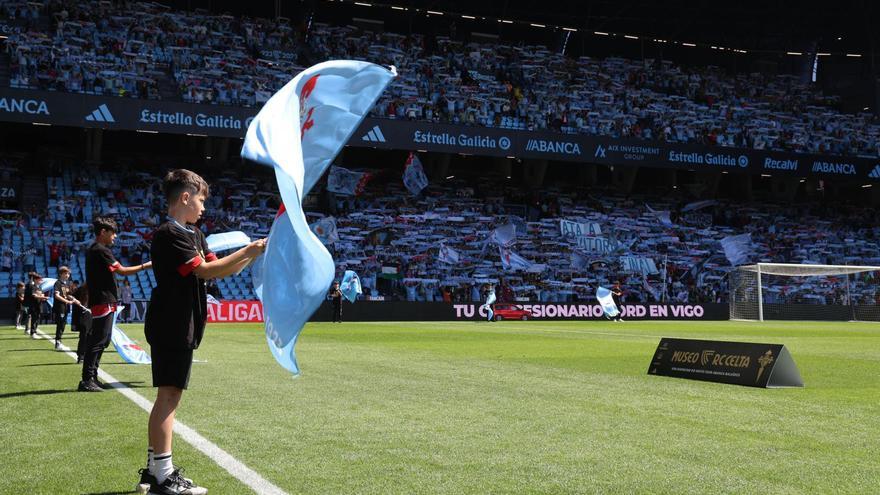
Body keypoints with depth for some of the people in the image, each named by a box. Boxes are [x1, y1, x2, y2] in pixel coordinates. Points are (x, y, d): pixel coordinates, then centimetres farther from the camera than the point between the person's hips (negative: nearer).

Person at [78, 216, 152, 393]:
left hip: (99, 301, 11)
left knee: (99, 340, 15)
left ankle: (91, 377, 20)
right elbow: (122, 271, -17)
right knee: (98, 341, -9)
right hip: (103, 302, -11)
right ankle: (87, 380, -8)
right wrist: (145, 266, -12)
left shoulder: (92, 250, 18)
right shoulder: (101, 251, -14)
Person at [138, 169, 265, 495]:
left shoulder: (194, 234, 17)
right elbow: (205, 271, -19)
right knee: (169, 395, -8)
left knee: (169, 397, 13)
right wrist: (247, 252, -15)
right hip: (170, 327, -10)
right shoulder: (169, 235, -13)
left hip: (181, 329, 10)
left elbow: (218, 270, 15)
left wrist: (253, 255, 5)